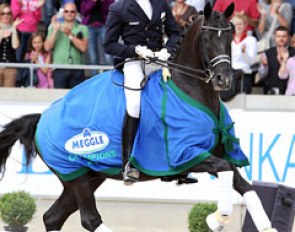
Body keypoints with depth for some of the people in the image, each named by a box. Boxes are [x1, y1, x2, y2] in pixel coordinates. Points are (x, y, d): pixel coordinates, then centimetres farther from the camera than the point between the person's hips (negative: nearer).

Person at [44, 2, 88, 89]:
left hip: (77, 71, 0)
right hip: (60, 69, 0)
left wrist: (70, 34, -11)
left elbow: (83, 47, -5)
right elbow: (47, 47, 1)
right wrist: (55, 30, -4)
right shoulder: (54, 27, 12)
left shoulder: (82, 29, 10)